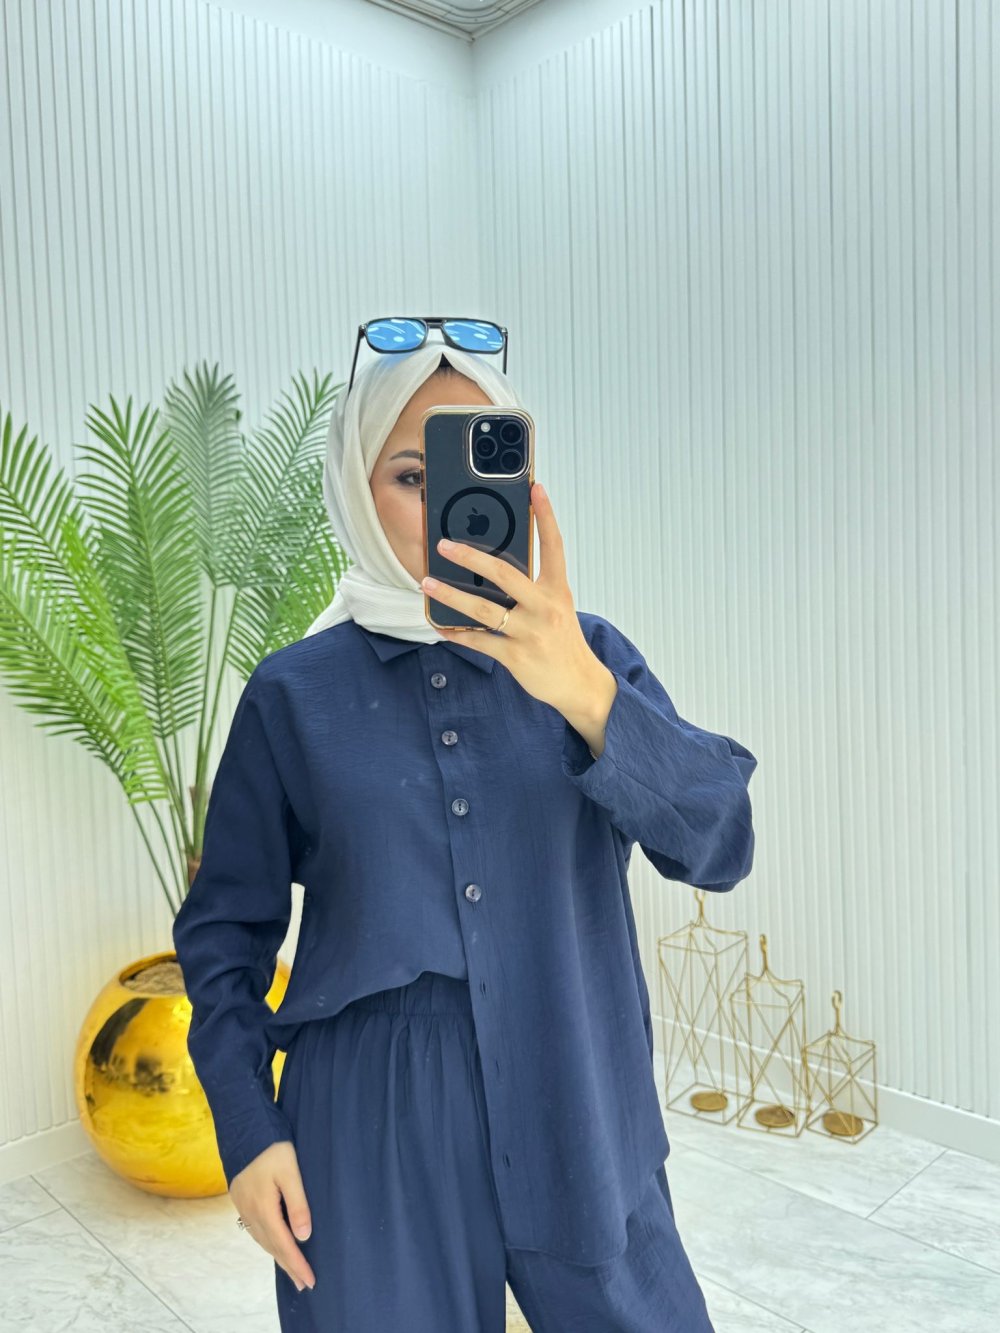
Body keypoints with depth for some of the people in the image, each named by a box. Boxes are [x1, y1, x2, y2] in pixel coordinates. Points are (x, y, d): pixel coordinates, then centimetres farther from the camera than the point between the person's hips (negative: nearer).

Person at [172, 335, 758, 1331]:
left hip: (579, 1128, 1)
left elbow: (719, 847, -15)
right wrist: (247, 1129, -2)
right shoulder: (293, 695, -3)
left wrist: (585, 695, -30)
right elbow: (226, 925, 4)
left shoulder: (590, 657, -2)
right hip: (375, 1148, -1)